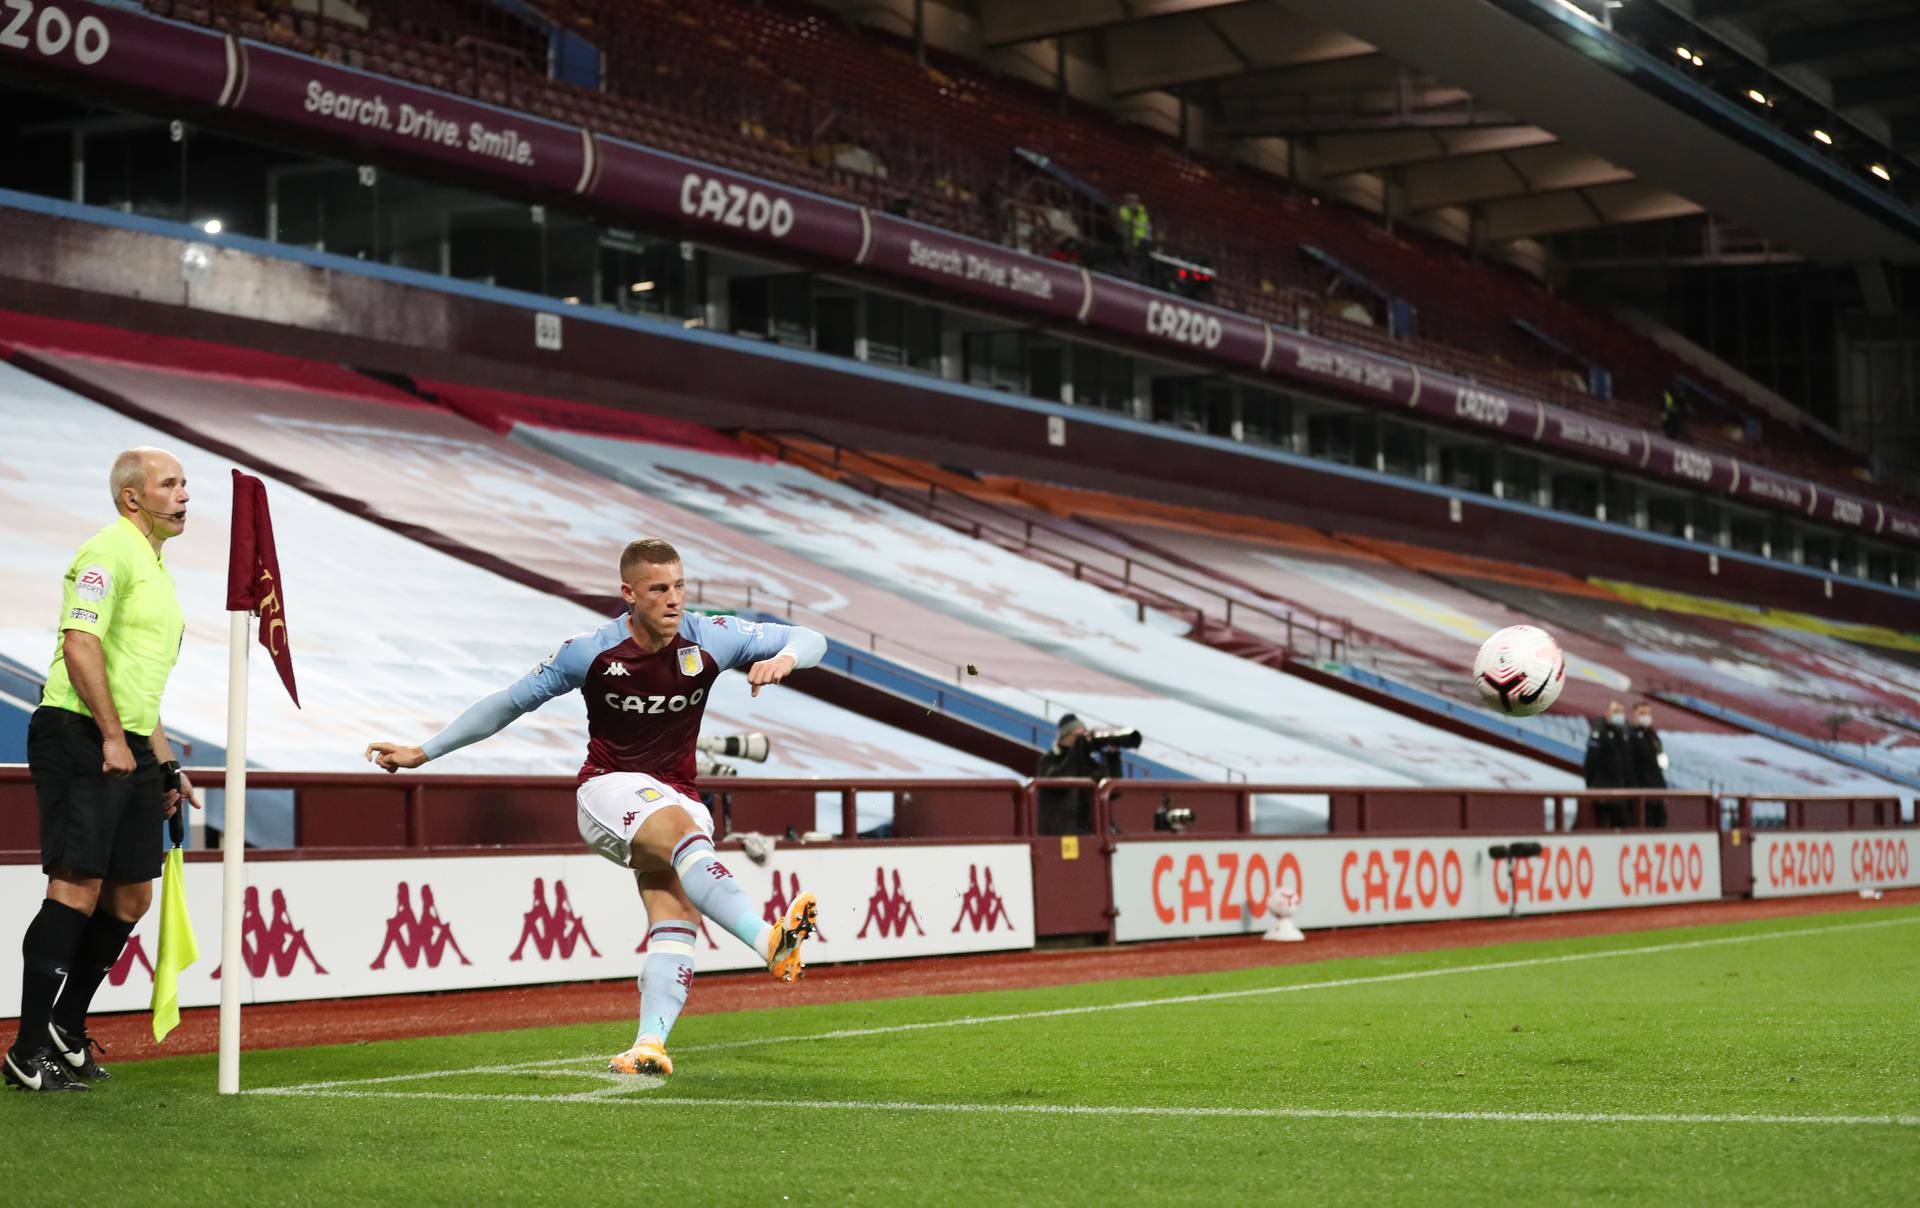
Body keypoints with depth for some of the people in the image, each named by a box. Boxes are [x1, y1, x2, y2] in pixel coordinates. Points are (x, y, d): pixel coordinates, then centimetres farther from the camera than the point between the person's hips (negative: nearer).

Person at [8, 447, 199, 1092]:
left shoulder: (155, 565, 22)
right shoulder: (108, 550, -8)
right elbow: (80, 646, -20)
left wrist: (166, 764, 25)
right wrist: (112, 738, -21)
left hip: (129, 749, 10)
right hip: (78, 737, -9)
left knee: (131, 894, 8)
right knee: (77, 887, -12)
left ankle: (67, 1029, 20)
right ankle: (29, 1051, -7)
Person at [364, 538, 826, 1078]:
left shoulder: (710, 639, -3)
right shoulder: (589, 652, -7)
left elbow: (810, 640, 1)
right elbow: (509, 703, 4)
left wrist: (783, 659, -24)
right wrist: (421, 753, 6)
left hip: (677, 798, 4)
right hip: (608, 789, -4)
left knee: (677, 921, -21)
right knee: (684, 830, -36)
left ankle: (649, 1044, -28)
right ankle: (770, 941, -54)